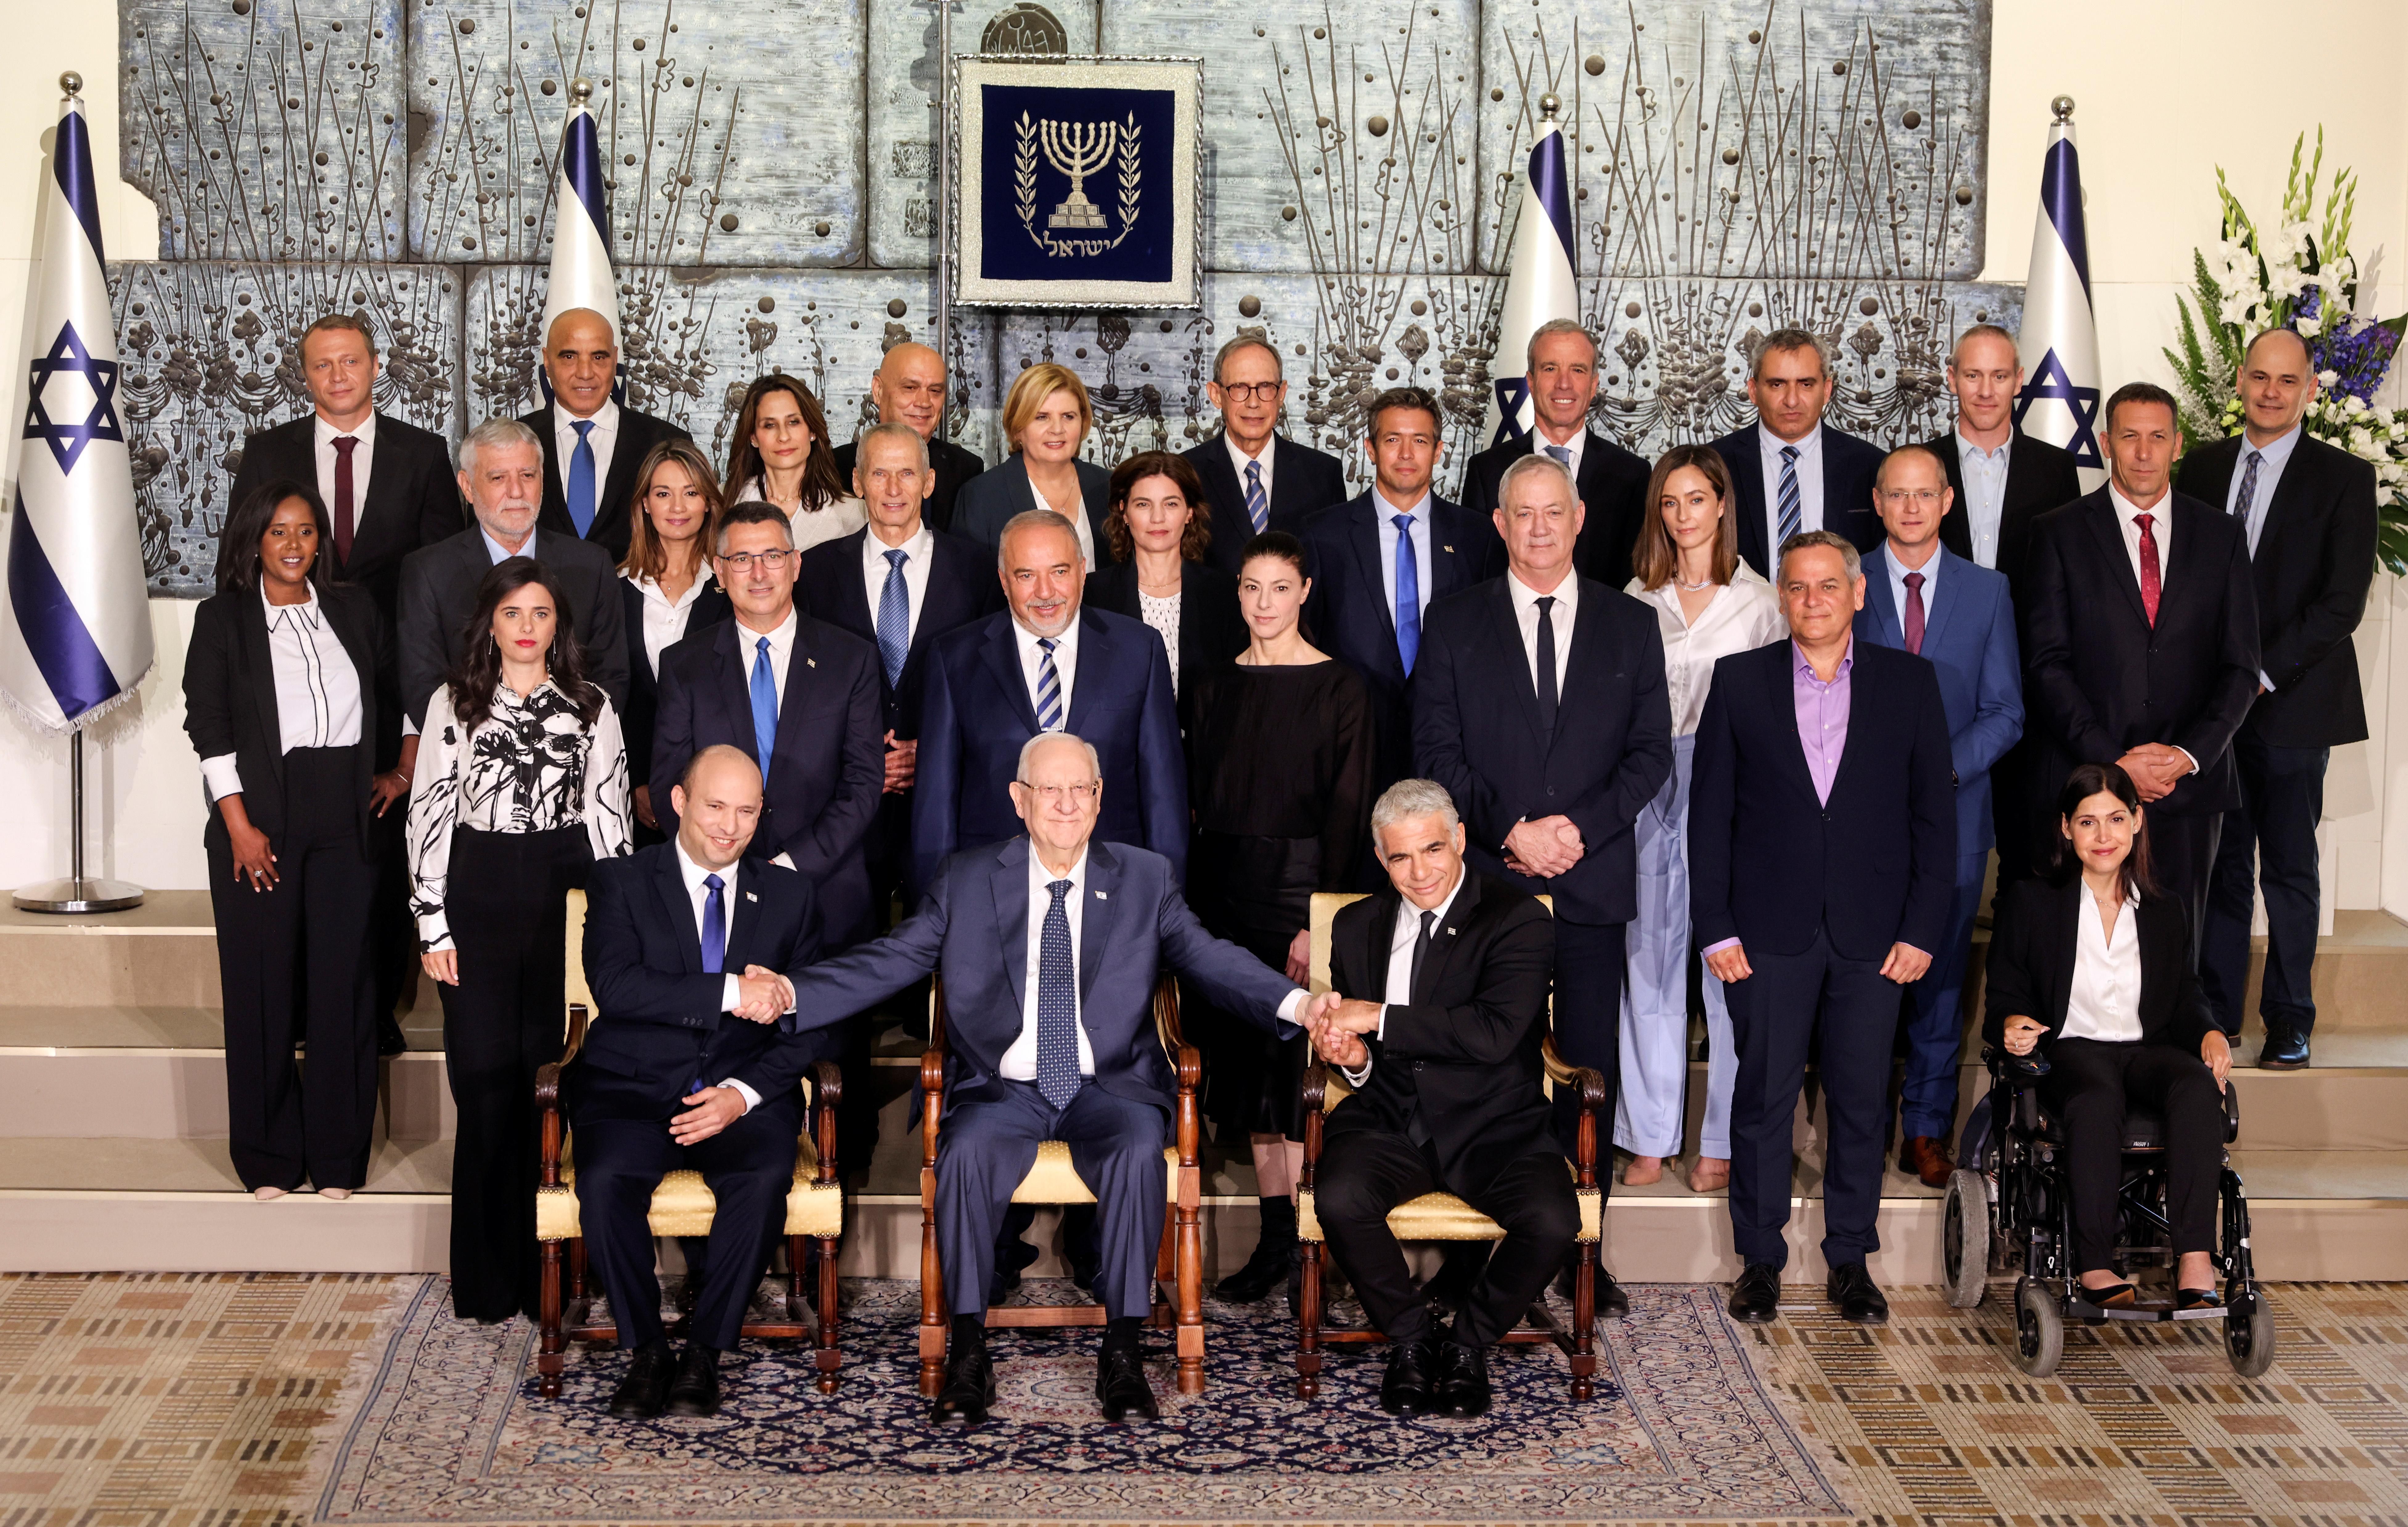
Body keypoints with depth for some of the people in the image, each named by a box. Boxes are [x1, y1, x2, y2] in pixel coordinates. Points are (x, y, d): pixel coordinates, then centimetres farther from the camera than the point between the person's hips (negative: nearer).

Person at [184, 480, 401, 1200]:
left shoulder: (355, 611, 11)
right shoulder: (222, 620, 3)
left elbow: (398, 694, 24)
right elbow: (208, 726, -2)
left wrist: (398, 769, 15)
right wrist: (240, 827, -9)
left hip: (345, 823, 2)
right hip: (259, 826, -2)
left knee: (343, 982, 0)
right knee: (263, 986, 2)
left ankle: (338, 1157, 9)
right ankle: (269, 1159, 11)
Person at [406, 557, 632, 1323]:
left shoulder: (591, 707, 8)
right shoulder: (454, 704, 5)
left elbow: (608, 813, 7)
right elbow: (430, 810, 3)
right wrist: (434, 925, -2)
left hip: (565, 894, 1)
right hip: (480, 895, 0)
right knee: (485, 1082, 0)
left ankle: (549, 1272, 9)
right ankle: (487, 1279, 9)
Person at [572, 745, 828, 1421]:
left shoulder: (789, 894, 12)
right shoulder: (621, 882, 4)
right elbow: (615, 987, -14)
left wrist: (746, 1093, -11)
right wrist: (730, 994, -23)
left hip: (743, 1093, 1)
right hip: (634, 1088, -1)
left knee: (764, 1180, -31)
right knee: (606, 1180, -31)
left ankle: (704, 1351, -14)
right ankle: (645, 1350, -11)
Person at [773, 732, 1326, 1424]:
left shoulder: (1145, 880, 9)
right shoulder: (967, 880, 8)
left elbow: (1210, 958, -2)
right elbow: (891, 960, 2)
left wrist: (1294, 1002, -21)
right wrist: (789, 994, -14)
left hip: (1109, 1088, 0)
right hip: (1003, 1089, 0)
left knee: (1138, 1152, -32)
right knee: (967, 1152, -31)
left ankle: (1123, 1352, -21)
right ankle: (968, 1352, -20)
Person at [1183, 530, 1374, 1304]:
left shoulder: (1340, 690, -4)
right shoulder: (1213, 688, 11)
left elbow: (1347, 813, -7)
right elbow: (1197, 801, 12)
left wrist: (1320, 920, -14)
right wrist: (1194, 905, 4)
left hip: (1299, 884, -5)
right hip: (1225, 890, 5)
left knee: (1293, 1056, -6)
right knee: (1244, 1056, 5)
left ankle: (1289, 1240, 2)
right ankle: (1277, 1233, 12)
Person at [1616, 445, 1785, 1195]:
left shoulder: (1759, 599, 2)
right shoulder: (1637, 599, 8)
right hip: (1650, 787, 2)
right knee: (1651, 958, 5)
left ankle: (1724, 1140, 9)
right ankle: (1649, 1137, 13)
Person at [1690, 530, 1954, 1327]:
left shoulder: (1909, 682, 5)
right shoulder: (1740, 681, 4)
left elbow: (1934, 812, 4)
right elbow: (1709, 812, 3)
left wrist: (1922, 928, -2)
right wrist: (1715, 927, -3)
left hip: (1872, 933, 1)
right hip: (1770, 931, 0)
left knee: (1862, 1102, 5)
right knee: (1763, 1097, 3)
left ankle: (1851, 1261, 17)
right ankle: (1760, 1260, 14)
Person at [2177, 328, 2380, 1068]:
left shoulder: (2344, 478, -1)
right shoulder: (2201, 468, 11)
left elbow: (2342, 604, -7)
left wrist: (2262, 673, -14)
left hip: (2293, 702, -3)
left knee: (2290, 868, 5)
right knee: (2219, 862, 5)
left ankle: (2289, 1023, 13)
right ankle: (2216, 1012, 13)